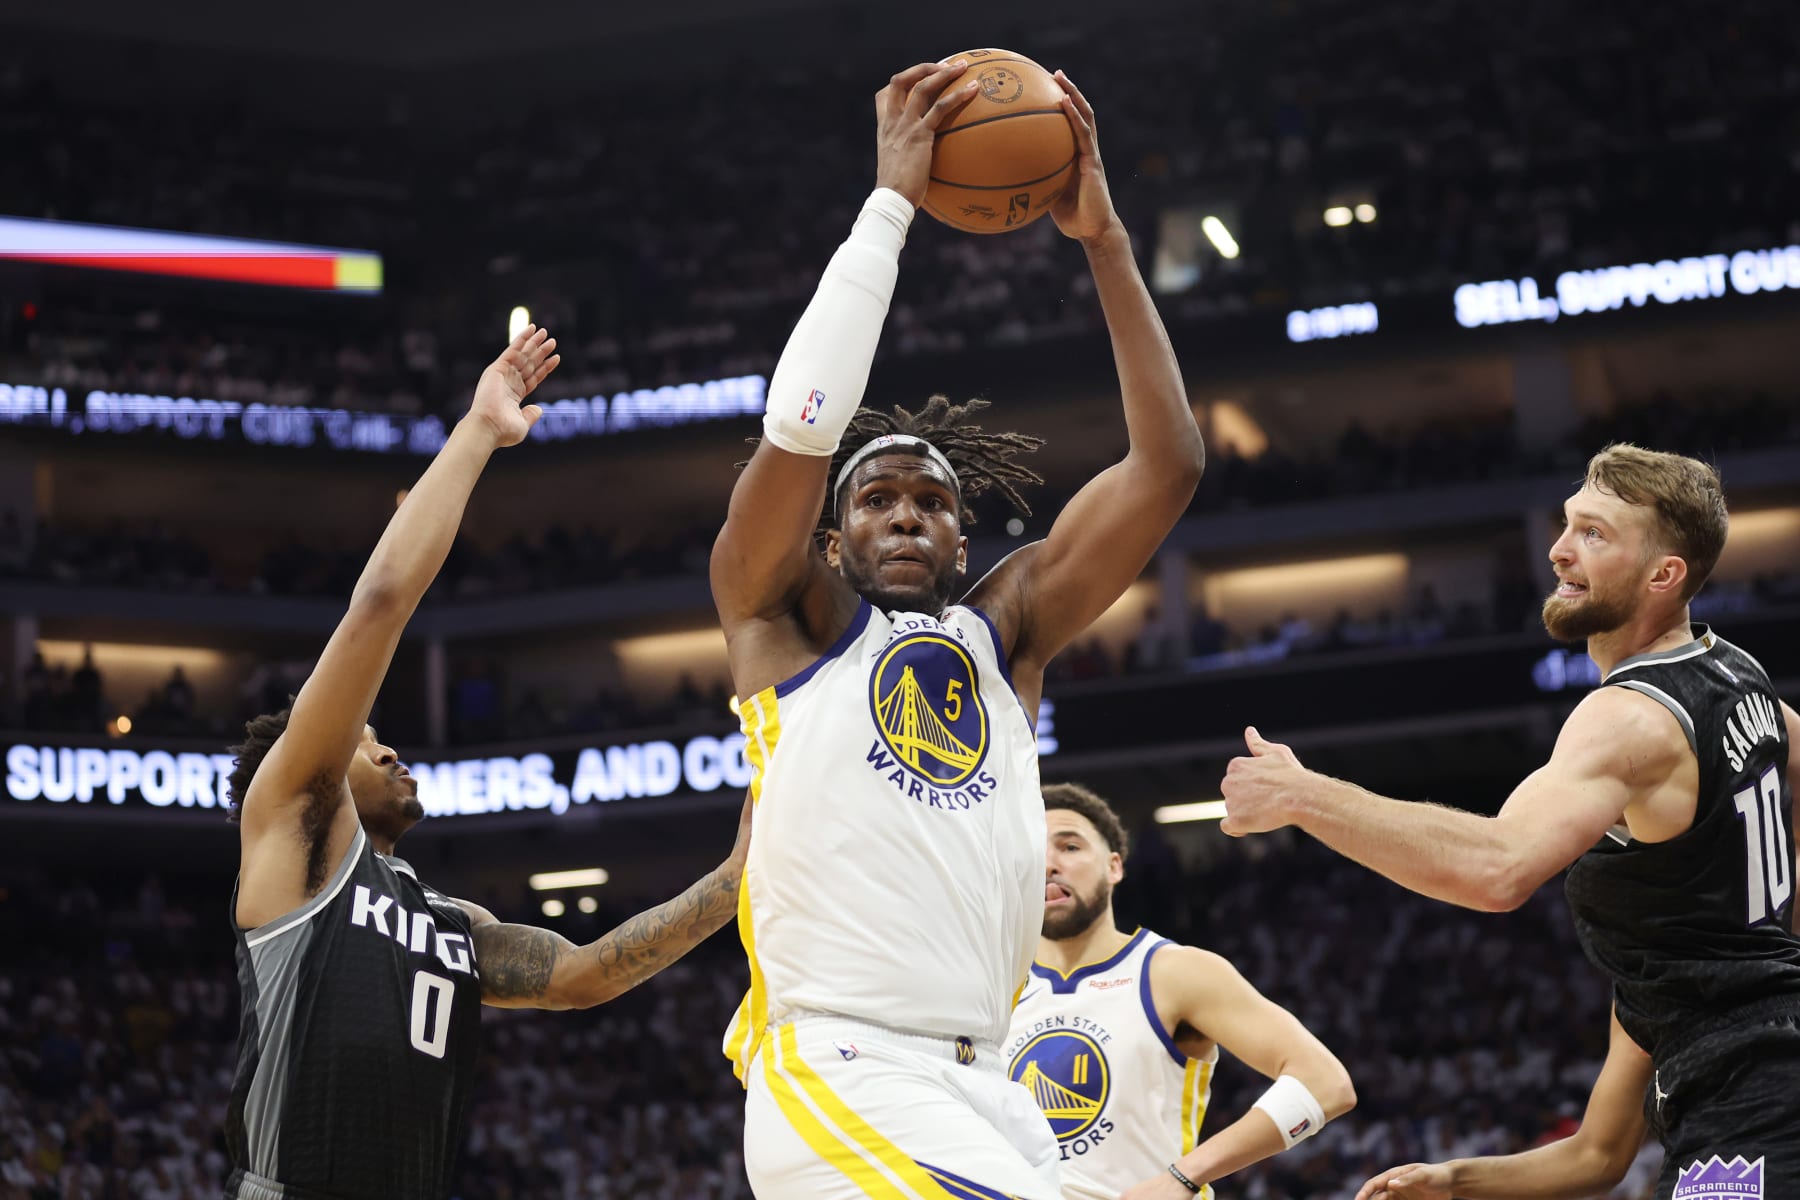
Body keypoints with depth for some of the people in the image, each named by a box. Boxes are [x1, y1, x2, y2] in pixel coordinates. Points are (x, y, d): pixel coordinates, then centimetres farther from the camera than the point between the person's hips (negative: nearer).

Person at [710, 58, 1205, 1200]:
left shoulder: (1002, 632, 21)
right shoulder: (787, 619, 11)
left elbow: (1168, 466, 13)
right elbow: (799, 425, -7)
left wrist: (1104, 237, 7)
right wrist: (890, 201, -3)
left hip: (981, 1087, 6)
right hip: (835, 1068, -6)